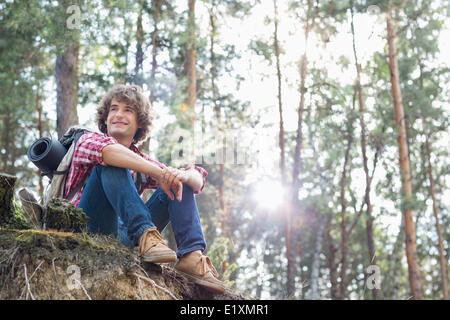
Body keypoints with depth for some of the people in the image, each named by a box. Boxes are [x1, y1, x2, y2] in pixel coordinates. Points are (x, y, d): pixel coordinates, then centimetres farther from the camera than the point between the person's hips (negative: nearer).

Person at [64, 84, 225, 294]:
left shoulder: (141, 162, 20)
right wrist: (159, 173, -26)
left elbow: (198, 179, 11)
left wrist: (182, 175, -14)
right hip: (91, 228, -4)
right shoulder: (89, 140, 7)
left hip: (124, 237, 5)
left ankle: (191, 255, -20)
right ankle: (145, 234, -38)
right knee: (112, 164, -20)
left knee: (179, 184, 2)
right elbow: (106, 150, -21)